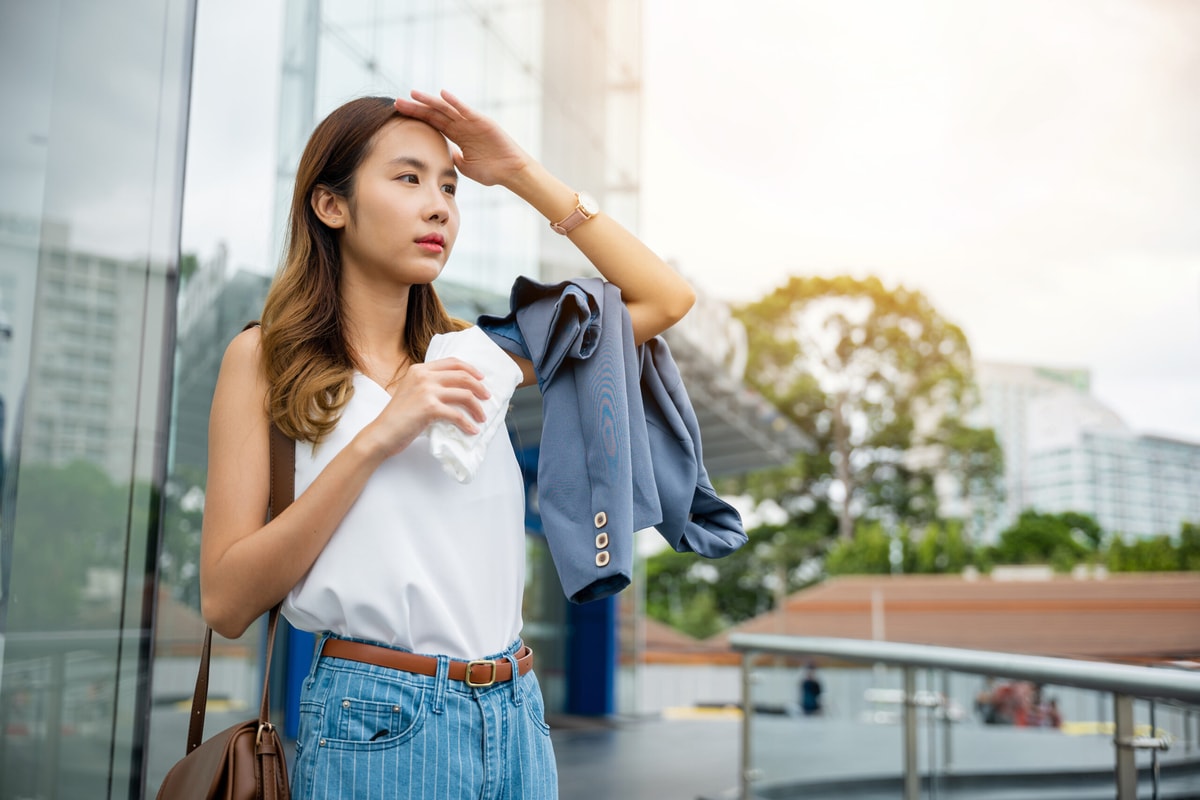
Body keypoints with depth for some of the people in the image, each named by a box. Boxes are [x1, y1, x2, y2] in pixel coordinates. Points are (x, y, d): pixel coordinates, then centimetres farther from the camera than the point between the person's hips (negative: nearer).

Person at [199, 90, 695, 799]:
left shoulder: (468, 356, 8)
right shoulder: (265, 359, -3)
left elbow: (666, 299, 6)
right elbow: (227, 602, -10)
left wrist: (522, 174, 2)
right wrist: (377, 440, -19)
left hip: (517, 721, 5)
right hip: (378, 730, -4)